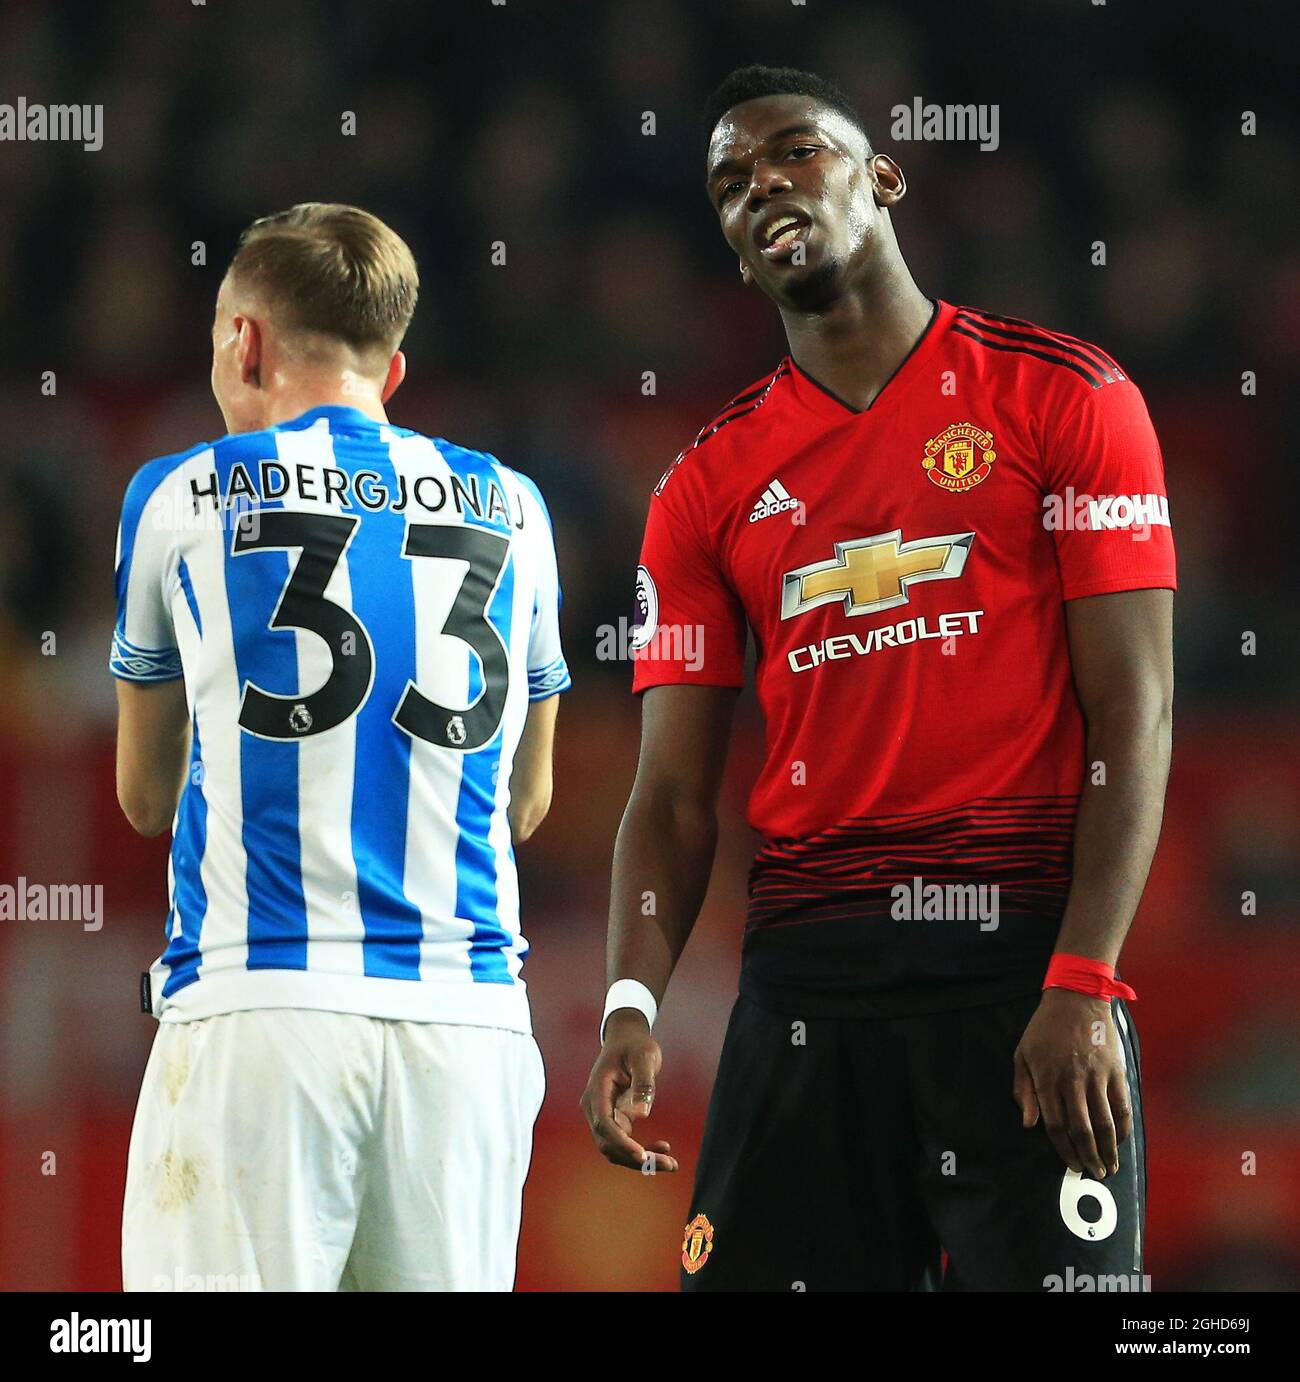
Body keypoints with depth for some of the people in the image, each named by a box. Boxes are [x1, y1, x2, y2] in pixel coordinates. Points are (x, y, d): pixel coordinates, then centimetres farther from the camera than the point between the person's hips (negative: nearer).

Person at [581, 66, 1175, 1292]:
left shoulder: (1062, 398, 3)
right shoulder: (710, 484, 13)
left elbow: (1132, 717, -3)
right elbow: (674, 795, 9)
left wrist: (1082, 985, -14)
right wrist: (631, 1004, -10)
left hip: (1022, 957, -3)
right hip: (806, 971, 3)